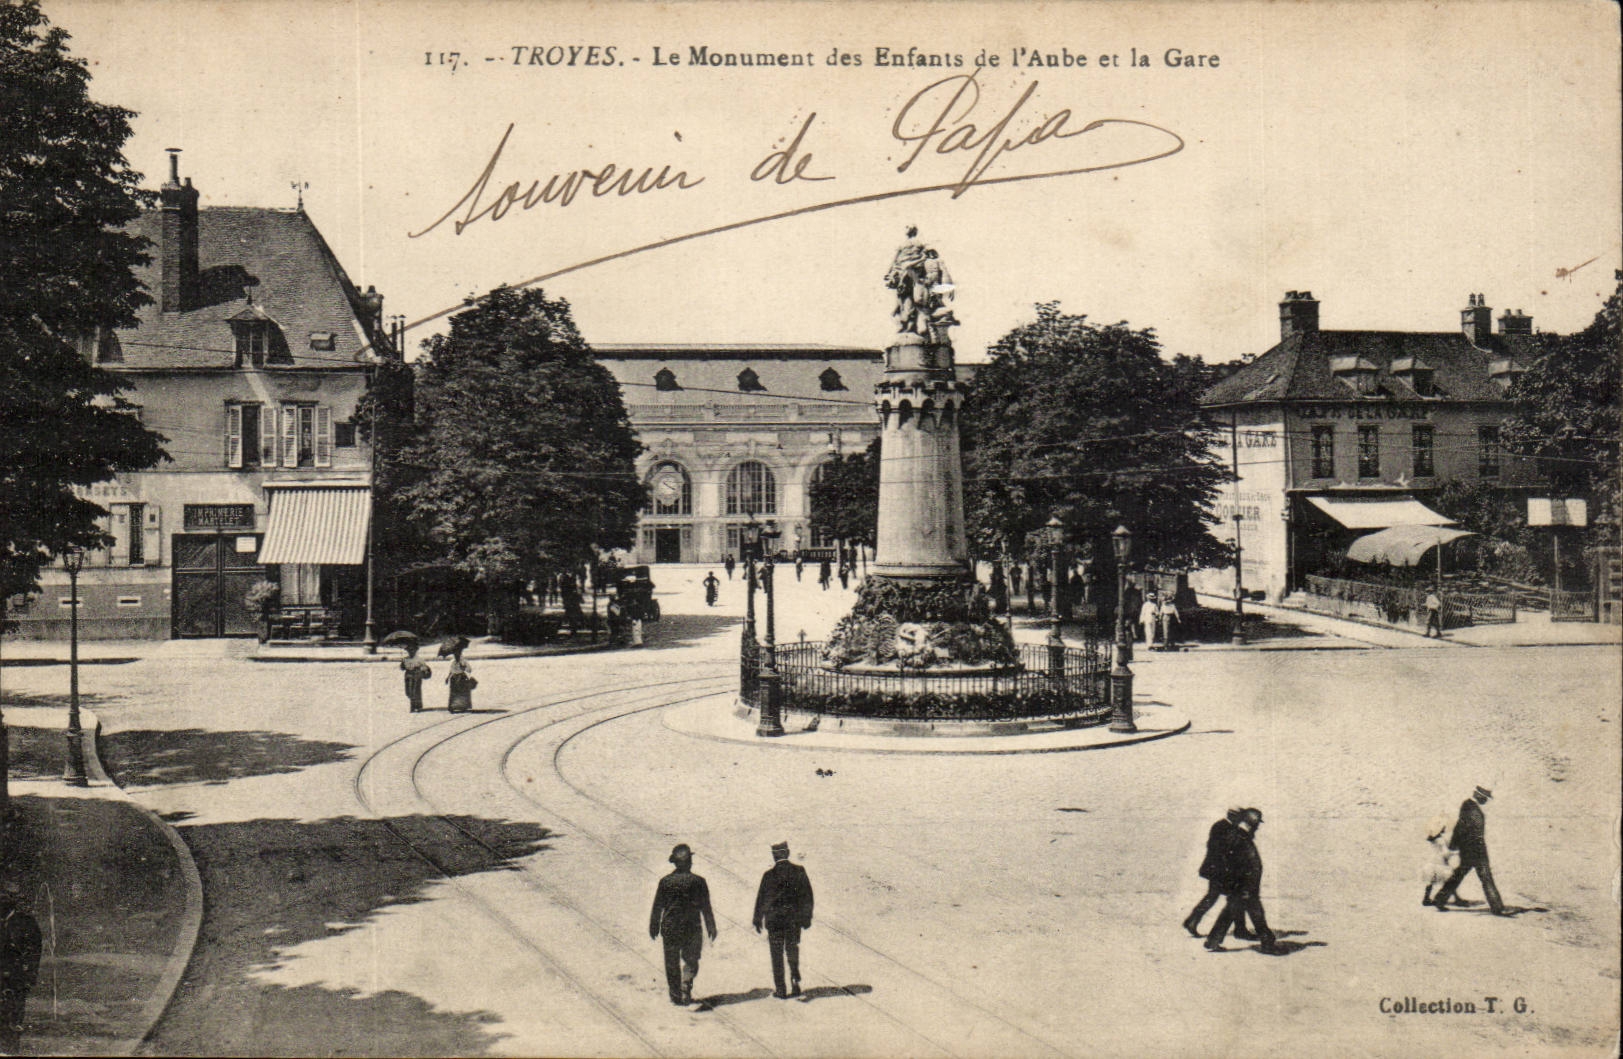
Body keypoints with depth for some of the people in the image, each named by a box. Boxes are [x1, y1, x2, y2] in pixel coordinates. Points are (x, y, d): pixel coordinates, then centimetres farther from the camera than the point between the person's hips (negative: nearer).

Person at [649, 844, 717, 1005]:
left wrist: (653, 926, 15)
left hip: (669, 928, 1)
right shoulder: (698, 881, -6)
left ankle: (675, 995, 12)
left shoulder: (665, 881, -1)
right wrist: (711, 927, 5)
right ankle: (686, 987, -10)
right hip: (691, 929, -1)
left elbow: (657, 907, 4)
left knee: (672, 963, 11)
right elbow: (706, 907, -3)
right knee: (690, 961, 11)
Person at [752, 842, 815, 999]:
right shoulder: (799, 871, -4)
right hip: (795, 918, 2)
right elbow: (807, 896, 0)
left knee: (777, 955, 8)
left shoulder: (769, 874, -11)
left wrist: (758, 920, 3)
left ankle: (780, 990, 9)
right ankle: (795, 979, 4)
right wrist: (807, 918, 9)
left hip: (774, 919, -2)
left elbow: (761, 898, -7)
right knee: (792, 949, 20)